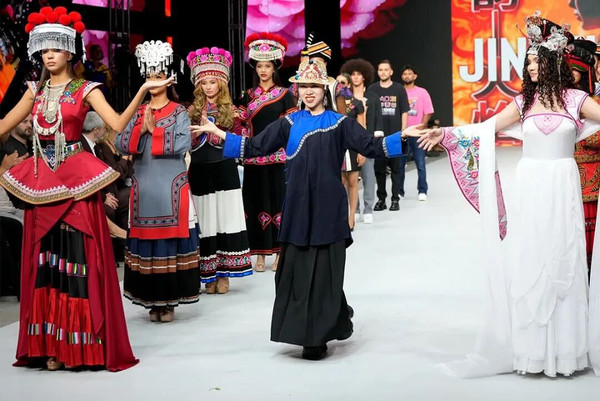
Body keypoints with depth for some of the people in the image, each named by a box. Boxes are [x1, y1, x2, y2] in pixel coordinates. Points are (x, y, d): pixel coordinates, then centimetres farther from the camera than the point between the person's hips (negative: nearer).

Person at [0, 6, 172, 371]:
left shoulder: (86, 90, 1)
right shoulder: (36, 90, 14)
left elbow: (118, 124, -12)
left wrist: (143, 91, -22)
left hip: (75, 182, -4)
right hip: (40, 182, 5)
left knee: (77, 259, -4)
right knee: (44, 262, 4)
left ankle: (81, 344, 2)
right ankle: (50, 345, 10)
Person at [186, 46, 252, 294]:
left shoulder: (230, 109, 4)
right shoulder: (193, 110, 5)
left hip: (224, 169, -1)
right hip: (200, 170, 1)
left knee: (226, 218, -1)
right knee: (206, 221, 3)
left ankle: (224, 273, 7)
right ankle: (209, 275, 10)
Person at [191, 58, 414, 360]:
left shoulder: (340, 123, 3)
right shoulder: (289, 123, 10)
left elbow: (371, 147, -4)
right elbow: (255, 147, 10)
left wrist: (405, 136, -16)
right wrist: (218, 133, 5)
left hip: (328, 208, -3)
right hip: (298, 207, 3)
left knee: (324, 270, -1)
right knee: (296, 268, 4)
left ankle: (318, 337, 9)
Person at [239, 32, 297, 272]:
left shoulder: (284, 95, 3)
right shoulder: (248, 96, 10)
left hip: (277, 157, -2)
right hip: (253, 157, 2)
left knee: (278, 200, -1)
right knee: (256, 202, 3)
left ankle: (280, 253, 6)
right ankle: (260, 254, 10)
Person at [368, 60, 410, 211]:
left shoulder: (399, 89, 3)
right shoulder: (372, 89, 6)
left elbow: (404, 112, 3)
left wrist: (402, 131, -4)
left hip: (395, 135, -1)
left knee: (395, 167, 4)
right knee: (379, 168, 5)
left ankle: (395, 199, 11)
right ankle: (381, 199, 14)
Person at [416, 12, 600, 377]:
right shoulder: (524, 102, 8)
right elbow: (485, 129, 8)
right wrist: (444, 133, 2)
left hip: (563, 189, -2)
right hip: (531, 190, 2)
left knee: (562, 263, 0)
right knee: (528, 263, 1)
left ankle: (562, 345, 8)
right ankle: (532, 346, 8)